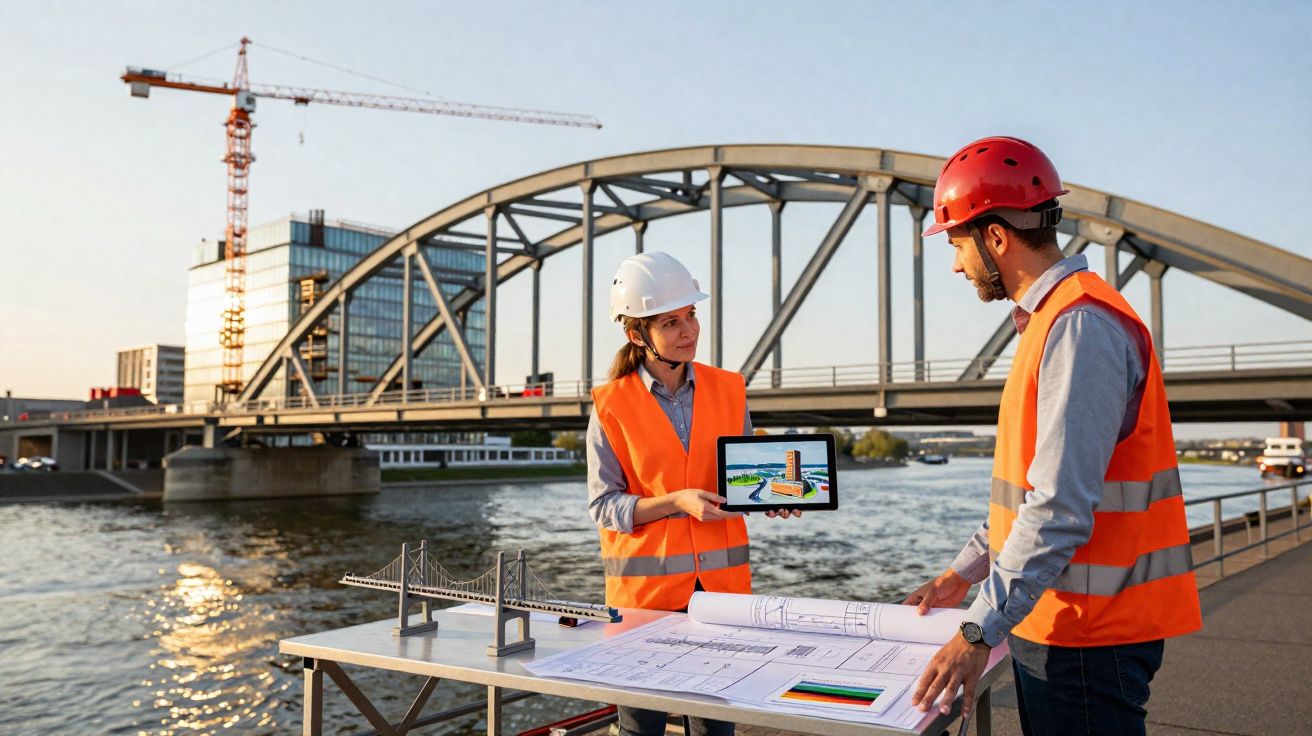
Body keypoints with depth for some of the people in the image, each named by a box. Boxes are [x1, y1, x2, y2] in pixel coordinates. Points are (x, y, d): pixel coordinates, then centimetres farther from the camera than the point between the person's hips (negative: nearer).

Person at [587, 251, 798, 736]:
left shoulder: (728, 390, 4)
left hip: (721, 582, 3)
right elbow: (603, 506, -6)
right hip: (644, 586, -2)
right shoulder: (611, 407, -6)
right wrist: (676, 501, -19)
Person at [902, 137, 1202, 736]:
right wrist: (965, 573, 19)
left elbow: (1062, 510, -25)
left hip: (1088, 639, -10)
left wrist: (981, 631, -24)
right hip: (1052, 622, 10)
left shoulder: (1080, 325, -19)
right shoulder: (1051, 321, 14)